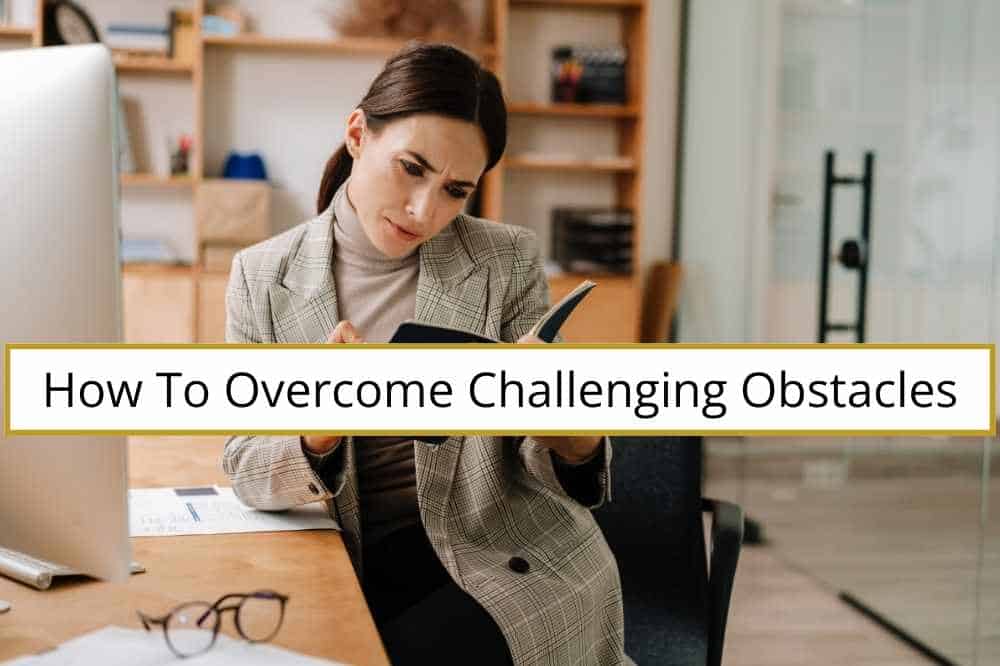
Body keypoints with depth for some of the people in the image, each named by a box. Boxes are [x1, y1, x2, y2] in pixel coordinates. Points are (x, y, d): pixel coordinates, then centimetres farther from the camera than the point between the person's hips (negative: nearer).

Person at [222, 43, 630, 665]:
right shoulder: (262, 277, 1)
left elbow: (540, 469, -2)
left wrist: (574, 437, -27)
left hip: (511, 564, -2)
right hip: (354, 572, 2)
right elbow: (246, 469, -5)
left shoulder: (508, 261, -2)